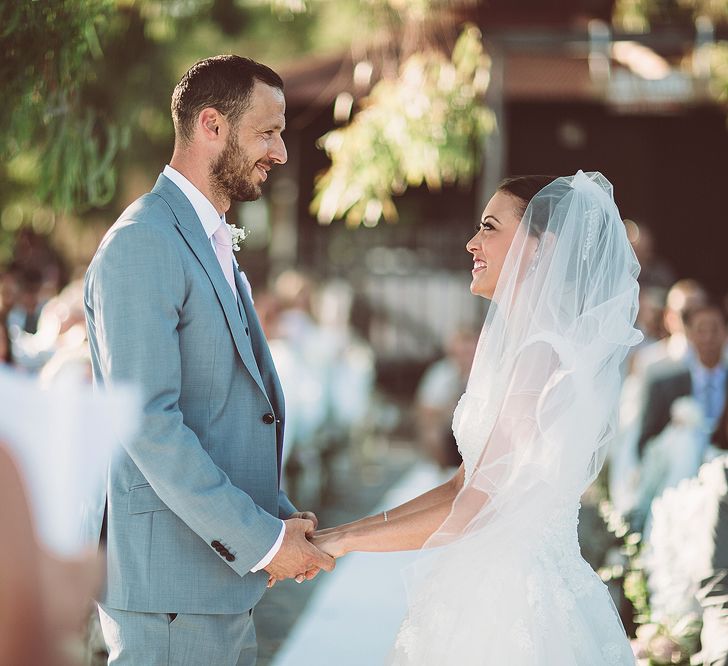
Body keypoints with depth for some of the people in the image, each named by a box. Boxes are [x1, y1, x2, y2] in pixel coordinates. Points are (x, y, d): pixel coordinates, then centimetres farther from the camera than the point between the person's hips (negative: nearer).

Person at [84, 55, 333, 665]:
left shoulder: (213, 246, 19)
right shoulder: (142, 245, -14)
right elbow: (148, 423, -21)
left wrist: (280, 517, 6)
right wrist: (261, 538, -18)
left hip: (224, 580, 9)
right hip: (169, 583, -9)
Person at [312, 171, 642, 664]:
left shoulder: (543, 355, -17)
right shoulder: (521, 349, 13)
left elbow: (475, 509, -18)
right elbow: (465, 484, 13)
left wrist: (346, 541, -10)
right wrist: (338, 533, 9)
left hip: (509, 606, -8)